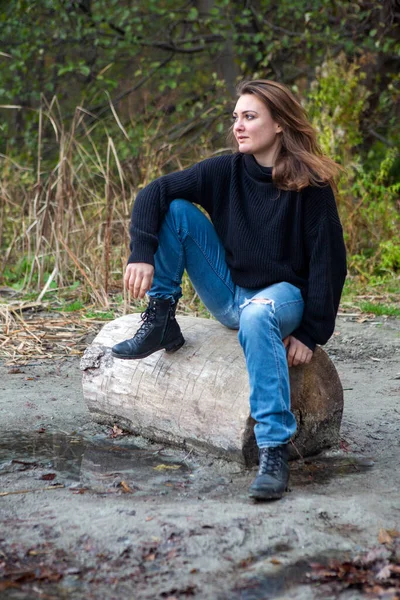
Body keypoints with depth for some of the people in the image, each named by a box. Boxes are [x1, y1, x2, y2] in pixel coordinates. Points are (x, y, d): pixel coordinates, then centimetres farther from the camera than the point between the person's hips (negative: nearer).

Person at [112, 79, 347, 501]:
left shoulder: (310, 185, -14)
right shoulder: (226, 170, -5)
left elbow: (329, 260, -13)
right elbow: (155, 193, -7)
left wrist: (310, 334, -18)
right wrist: (142, 253, -23)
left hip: (283, 294, -4)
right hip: (229, 291, 4)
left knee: (257, 314, -42)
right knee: (176, 209, -12)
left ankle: (274, 451, -42)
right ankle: (161, 323, -7)